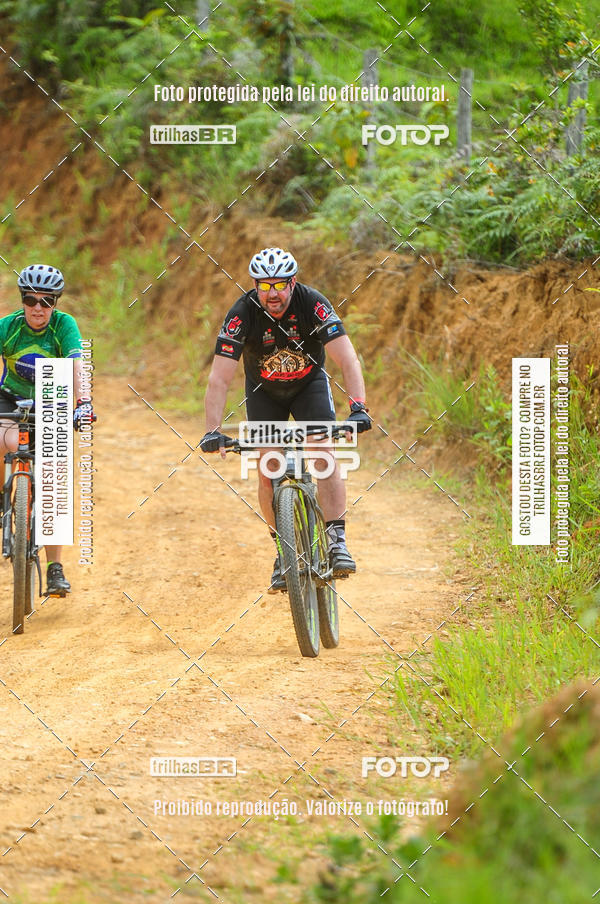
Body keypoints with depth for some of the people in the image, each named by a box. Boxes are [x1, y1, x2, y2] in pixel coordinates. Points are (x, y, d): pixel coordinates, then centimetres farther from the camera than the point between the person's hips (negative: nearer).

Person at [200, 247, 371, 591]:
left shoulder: (313, 304, -29)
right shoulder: (242, 314, -28)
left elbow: (349, 360, -34)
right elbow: (219, 379, -30)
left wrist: (358, 407, -49)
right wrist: (213, 431, -42)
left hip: (309, 383, -1)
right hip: (264, 391, 1)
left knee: (325, 453, -21)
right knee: (268, 473, -8)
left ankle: (337, 541, -21)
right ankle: (284, 550, 7)